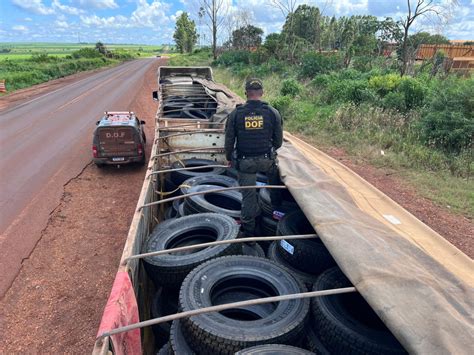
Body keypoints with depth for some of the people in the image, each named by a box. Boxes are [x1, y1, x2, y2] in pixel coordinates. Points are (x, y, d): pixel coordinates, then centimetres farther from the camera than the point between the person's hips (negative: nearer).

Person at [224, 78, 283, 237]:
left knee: (248, 195, 10)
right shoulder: (273, 112, -5)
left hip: (244, 161, 0)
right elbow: (278, 140, 3)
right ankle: (277, 204, 45)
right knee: (275, 171, 32)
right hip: (267, 159, 0)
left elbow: (229, 140, -1)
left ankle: (249, 230, 23)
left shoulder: (235, 113, -7)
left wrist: (229, 158, 16)